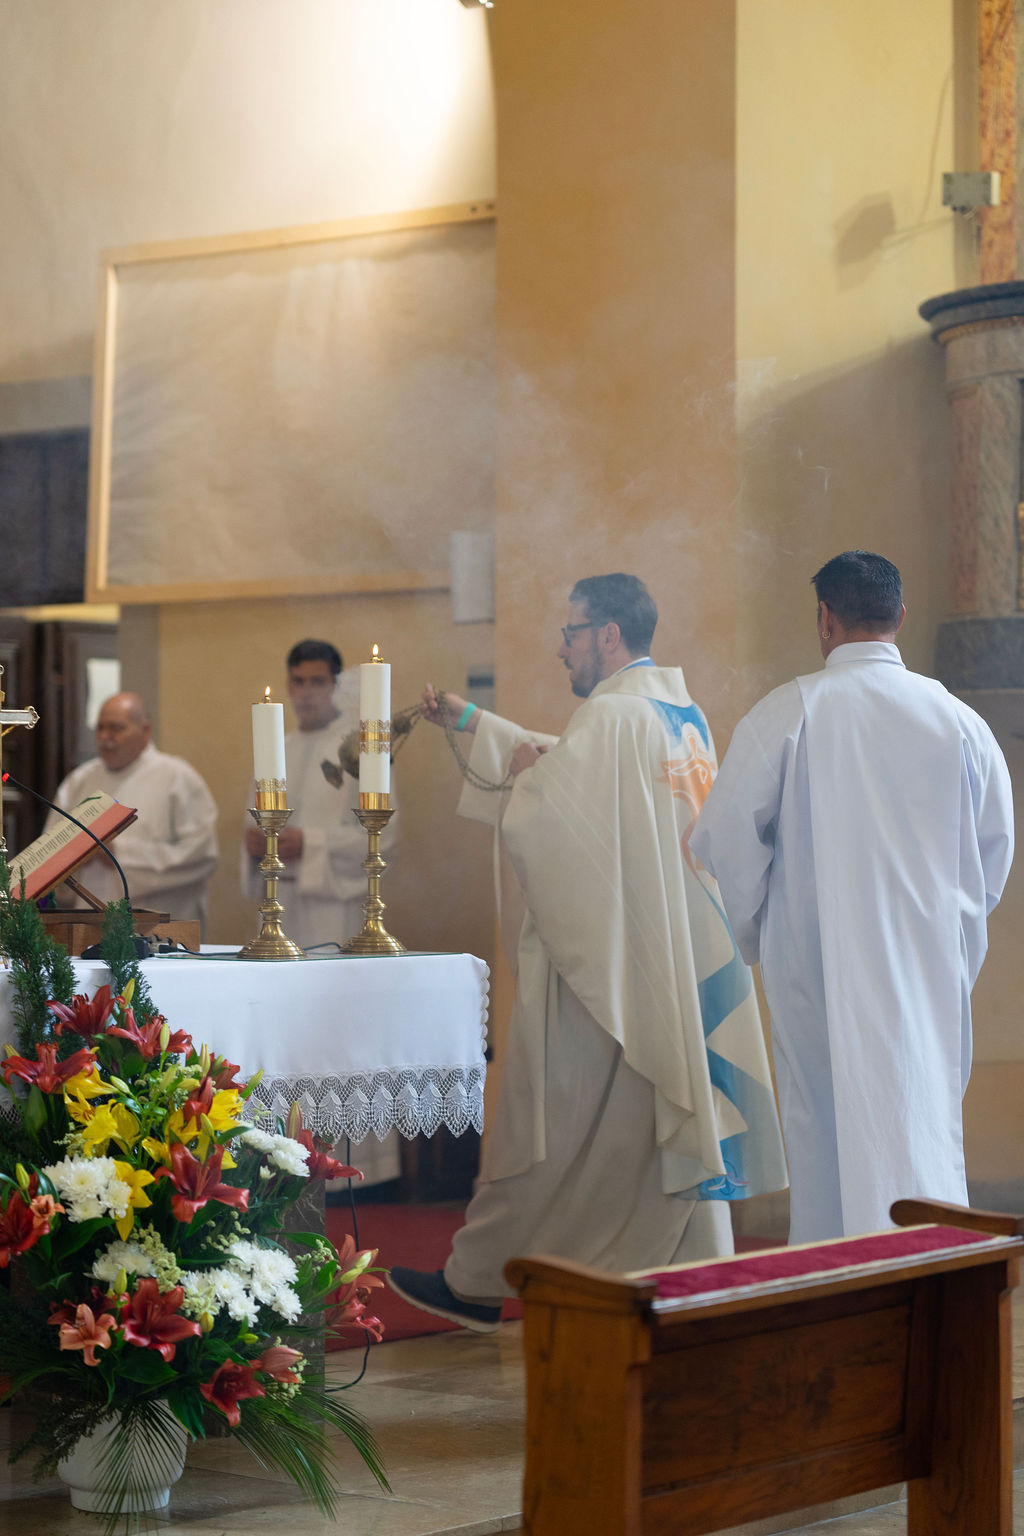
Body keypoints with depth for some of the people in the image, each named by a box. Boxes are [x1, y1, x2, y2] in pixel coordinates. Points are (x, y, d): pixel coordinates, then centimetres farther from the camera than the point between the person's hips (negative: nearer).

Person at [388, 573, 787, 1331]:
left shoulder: (612, 715, -16)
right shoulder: (680, 709, 13)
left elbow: (538, 820, -20)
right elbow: (573, 765, 27)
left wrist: (525, 772, 1)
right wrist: (471, 721, 29)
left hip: (600, 957, -9)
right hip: (681, 954, 9)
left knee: (549, 1126, 2)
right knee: (677, 1117, 9)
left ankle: (478, 1283, 14)